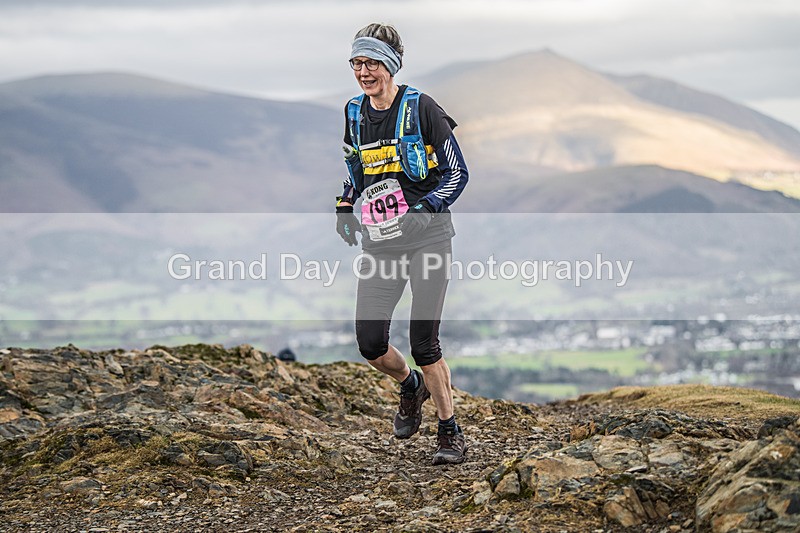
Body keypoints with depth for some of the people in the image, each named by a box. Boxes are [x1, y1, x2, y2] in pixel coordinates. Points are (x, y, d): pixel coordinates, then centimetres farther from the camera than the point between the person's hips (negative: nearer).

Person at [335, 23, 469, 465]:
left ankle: (450, 433, 7)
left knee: (424, 344, -9)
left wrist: (424, 210, -19)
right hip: (379, 242, 5)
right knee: (370, 343, -1)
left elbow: (457, 172, -6)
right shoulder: (354, 114, 8)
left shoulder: (421, 109, -9)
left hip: (426, 237, -5)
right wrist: (344, 205, 7)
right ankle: (411, 387, 32)